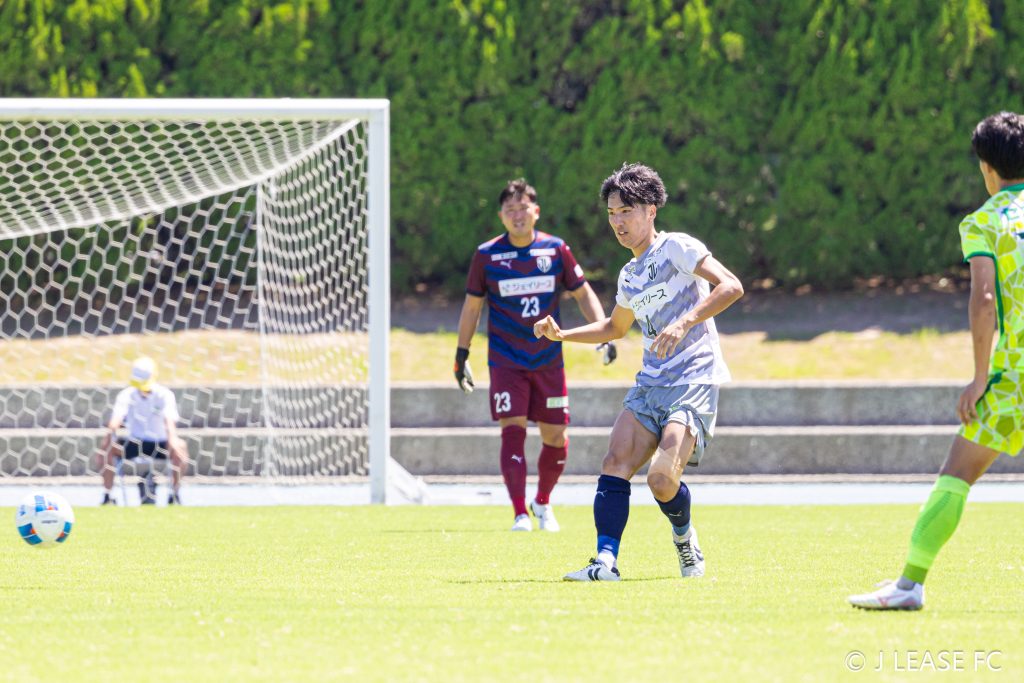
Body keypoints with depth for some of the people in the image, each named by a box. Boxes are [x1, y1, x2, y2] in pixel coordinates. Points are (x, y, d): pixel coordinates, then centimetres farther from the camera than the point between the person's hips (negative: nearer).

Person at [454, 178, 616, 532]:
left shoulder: (556, 250, -1)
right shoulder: (487, 255, -3)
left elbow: (583, 293, 9)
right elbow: (472, 305, 7)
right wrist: (461, 353, 7)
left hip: (548, 360, 2)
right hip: (506, 361, -2)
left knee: (555, 437, 4)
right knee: (513, 432, -14)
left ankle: (543, 503, 28)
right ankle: (520, 514, -12)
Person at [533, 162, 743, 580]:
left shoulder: (676, 248, -4)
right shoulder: (629, 276, 19)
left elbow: (730, 286, -16)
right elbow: (615, 328, 39)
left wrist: (684, 322, -26)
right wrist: (561, 335, 26)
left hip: (694, 382, -7)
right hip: (650, 385, 7)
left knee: (662, 479, -20)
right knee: (615, 465, -14)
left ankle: (684, 539, 10)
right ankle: (606, 562, -21)